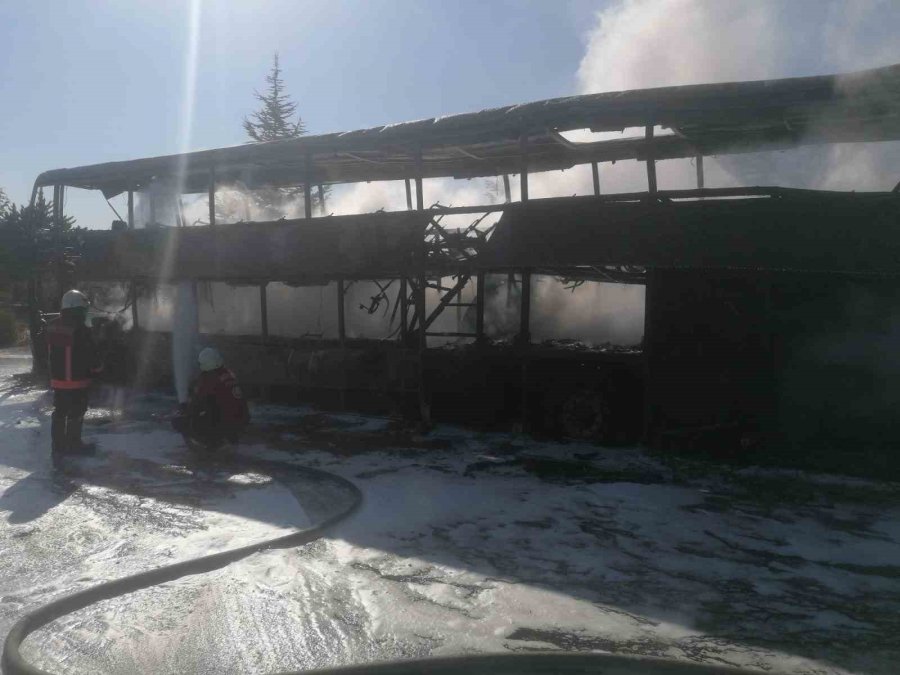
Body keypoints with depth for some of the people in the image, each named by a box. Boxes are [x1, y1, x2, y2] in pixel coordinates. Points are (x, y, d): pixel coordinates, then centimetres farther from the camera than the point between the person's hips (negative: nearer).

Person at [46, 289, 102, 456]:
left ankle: (57, 445, 21)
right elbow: (90, 354, -14)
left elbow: (49, 352, 15)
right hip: (76, 380, -7)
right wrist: (97, 368, 3)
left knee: (59, 412, 15)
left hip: (57, 378, 7)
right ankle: (73, 445, 11)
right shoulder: (80, 329, -20)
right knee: (76, 413, 4)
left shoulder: (52, 326, 5)